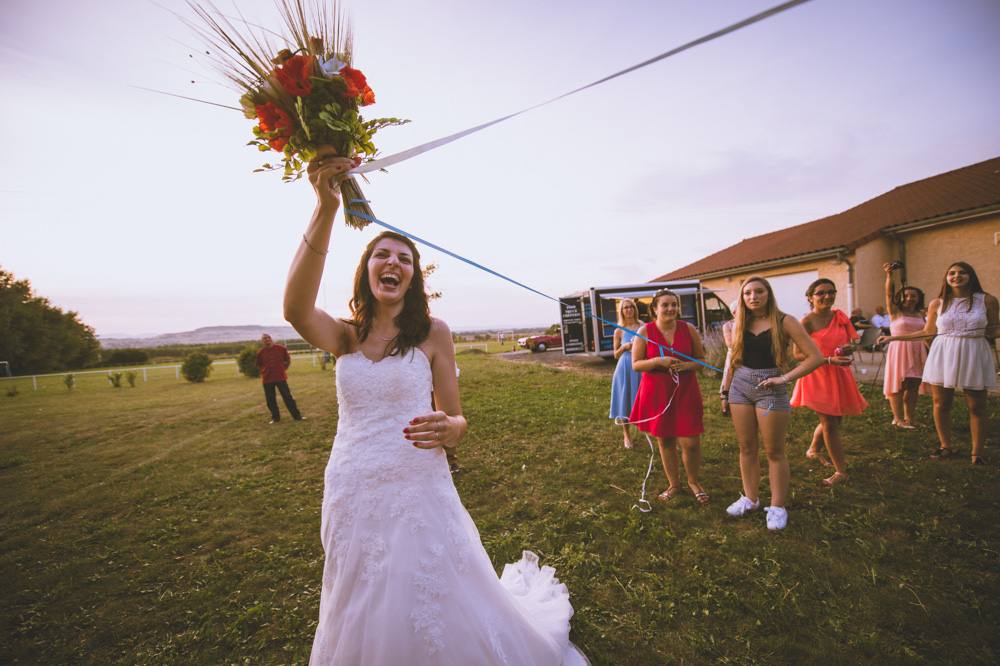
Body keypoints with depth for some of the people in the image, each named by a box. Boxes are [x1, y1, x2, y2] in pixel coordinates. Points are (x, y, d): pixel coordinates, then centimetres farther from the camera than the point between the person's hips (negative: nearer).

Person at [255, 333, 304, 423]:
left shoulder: (281, 348, -3)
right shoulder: (260, 352, -2)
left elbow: (288, 361, 9)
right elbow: (259, 365, 13)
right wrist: (266, 372, 10)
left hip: (281, 378, -1)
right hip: (267, 379, 1)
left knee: (288, 397, 0)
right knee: (270, 400, 6)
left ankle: (296, 415, 6)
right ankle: (275, 418, 21)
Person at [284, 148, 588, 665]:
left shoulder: (432, 332, -4)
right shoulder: (345, 335, 0)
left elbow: (455, 419, -2)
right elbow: (296, 309, -23)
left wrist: (448, 429, -27)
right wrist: (326, 209, -30)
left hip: (417, 491, -2)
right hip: (350, 495, 3)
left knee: (434, 619, 14)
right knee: (360, 619, 22)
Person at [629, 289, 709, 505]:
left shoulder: (688, 329, 1)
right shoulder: (645, 332, -4)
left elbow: (701, 359, 9)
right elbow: (636, 364, -5)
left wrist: (687, 365, -13)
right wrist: (658, 361, -21)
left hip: (685, 390, 1)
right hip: (657, 392, -1)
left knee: (691, 442, 0)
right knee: (665, 441, 11)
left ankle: (693, 482, 29)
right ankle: (674, 484, 32)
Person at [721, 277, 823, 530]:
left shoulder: (784, 321, -4)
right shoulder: (740, 324, 8)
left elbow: (816, 357, -8)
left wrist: (784, 378, -16)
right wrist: (725, 392, 13)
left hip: (770, 389, -4)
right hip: (740, 387, 4)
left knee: (774, 452, 4)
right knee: (747, 448, 11)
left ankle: (777, 507, 18)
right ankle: (750, 498, 25)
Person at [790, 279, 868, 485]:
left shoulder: (840, 316, 5)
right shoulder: (807, 322, -14)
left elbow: (847, 342, 17)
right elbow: (798, 354, -16)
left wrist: (849, 349, -7)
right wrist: (830, 360, -23)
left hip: (839, 374, 7)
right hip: (818, 375, -7)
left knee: (833, 420, 18)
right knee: (829, 424, -1)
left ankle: (813, 450, 43)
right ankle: (841, 471, 9)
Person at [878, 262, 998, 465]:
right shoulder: (937, 304, 5)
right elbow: (928, 332, 12)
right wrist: (893, 337, 9)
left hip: (974, 356, -1)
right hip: (943, 355, 1)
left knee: (977, 406, 3)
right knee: (941, 403, 5)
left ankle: (977, 452, 18)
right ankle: (946, 446, 22)